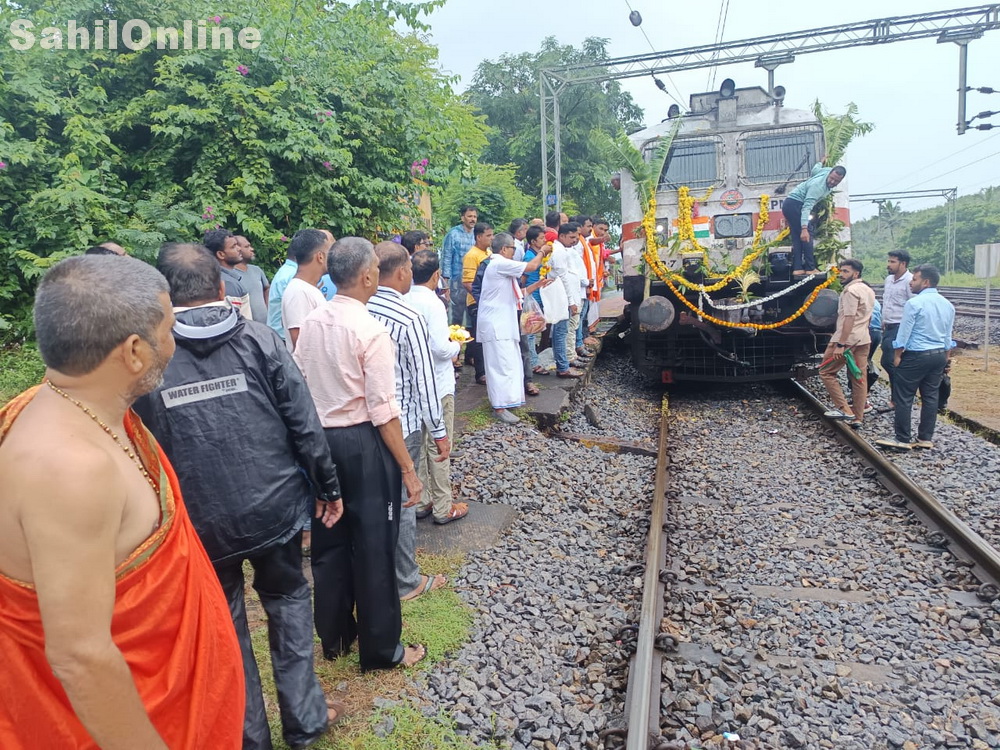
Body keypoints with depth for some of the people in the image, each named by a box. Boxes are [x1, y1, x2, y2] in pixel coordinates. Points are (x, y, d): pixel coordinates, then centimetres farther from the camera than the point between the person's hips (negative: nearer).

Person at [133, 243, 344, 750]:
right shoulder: (260, 339, -9)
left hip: (200, 522, 0)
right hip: (274, 508, 0)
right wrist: (327, 487, 3)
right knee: (287, 600, 21)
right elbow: (304, 423, -9)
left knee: (225, 623, 19)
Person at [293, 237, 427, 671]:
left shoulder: (311, 323, 1)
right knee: (374, 546, 7)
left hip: (319, 440, 7)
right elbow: (383, 411, -20)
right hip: (362, 443, -7)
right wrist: (408, 468, -14)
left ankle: (334, 635, 38)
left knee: (329, 539, 19)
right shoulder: (371, 330, -18)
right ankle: (381, 649, 24)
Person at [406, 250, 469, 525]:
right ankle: (443, 508, 16)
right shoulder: (433, 304, -20)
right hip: (436, 385, -7)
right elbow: (441, 349, -25)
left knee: (417, 443, 16)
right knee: (439, 446, 5)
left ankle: (421, 501, 29)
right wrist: (456, 345, -4)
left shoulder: (403, 300, 0)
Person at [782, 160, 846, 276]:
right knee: (806, 236, -12)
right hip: (794, 204, -10)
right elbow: (807, 207, -35)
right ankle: (810, 268, -13)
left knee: (797, 237, 4)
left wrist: (820, 162, 49)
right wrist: (804, 228, -45)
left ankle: (797, 268, 0)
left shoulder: (827, 170, 0)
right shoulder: (818, 186, -27)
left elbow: (815, 170, 24)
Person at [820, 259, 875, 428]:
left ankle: (843, 409, -5)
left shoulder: (851, 290, -13)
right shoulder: (869, 290, 17)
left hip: (847, 340, -9)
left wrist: (840, 344, -22)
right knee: (859, 379, 8)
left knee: (826, 372, 1)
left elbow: (849, 319, -20)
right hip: (864, 340, 9)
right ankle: (857, 418, 12)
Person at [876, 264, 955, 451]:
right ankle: (926, 439, 16)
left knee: (904, 397, -1)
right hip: (939, 356, 8)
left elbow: (904, 332, -12)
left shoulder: (914, 303, -14)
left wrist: (898, 356, -3)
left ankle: (902, 439, 1)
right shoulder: (947, 305, 10)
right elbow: (948, 336, 16)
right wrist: (947, 357, 22)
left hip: (916, 356, -8)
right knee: (931, 397, 11)